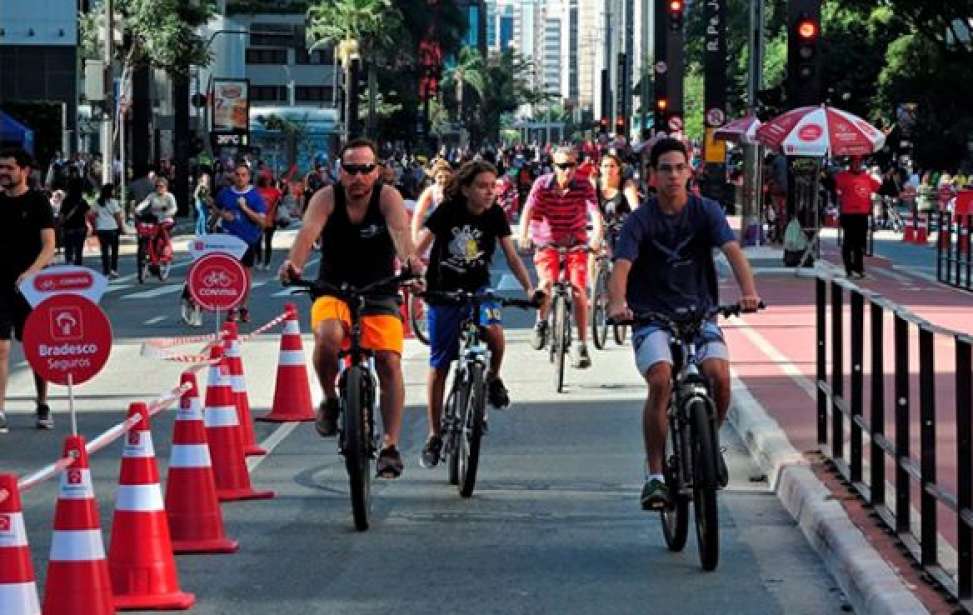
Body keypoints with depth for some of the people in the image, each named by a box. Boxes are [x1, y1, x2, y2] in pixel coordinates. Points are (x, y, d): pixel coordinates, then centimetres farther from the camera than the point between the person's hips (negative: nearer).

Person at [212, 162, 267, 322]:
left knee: (246, 272, 10)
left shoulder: (255, 195, -7)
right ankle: (232, 308, 1)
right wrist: (222, 214, -2)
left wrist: (245, 208, -21)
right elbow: (215, 206, 20)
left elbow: (262, 221, -12)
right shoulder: (225, 193, 0)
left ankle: (244, 306, 23)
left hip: (248, 239, 0)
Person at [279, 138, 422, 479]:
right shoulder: (327, 198, -11)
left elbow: (400, 228, -33)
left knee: (389, 361, -15)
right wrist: (294, 263, -52)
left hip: (379, 294, 0)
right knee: (327, 337, -31)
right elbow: (308, 230, -30)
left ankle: (390, 445, -6)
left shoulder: (387, 197, -12)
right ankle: (329, 400, -3)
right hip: (333, 293, 0)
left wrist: (409, 257, -55)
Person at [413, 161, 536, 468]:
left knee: (494, 331, -31)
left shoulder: (495, 215, -8)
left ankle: (493, 377, 2)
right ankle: (434, 435, 14)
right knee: (439, 365, 2)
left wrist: (529, 288, -19)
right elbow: (420, 247, -18)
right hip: (443, 292, -1)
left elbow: (511, 256, -6)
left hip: (478, 288, 1)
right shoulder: (448, 211, -16)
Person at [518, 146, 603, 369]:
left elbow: (595, 212, -23)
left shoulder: (584, 187, -11)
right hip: (546, 243, 0)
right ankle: (541, 322, 6)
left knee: (578, 289, -14)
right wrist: (524, 235, -39)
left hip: (576, 244, 0)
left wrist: (597, 236, -42)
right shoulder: (542, 184, -11)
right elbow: (528, 209, -21)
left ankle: (581, 344, -6)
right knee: (546, 282, -24)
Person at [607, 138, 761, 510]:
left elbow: (732, 250, -16)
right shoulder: (641, 220, -5)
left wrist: (748, 291, -36)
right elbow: (622, 266, -18)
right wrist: (617, 303, -40)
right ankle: (655, 476, -16)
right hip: (651, 317, -1)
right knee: (661, 381, -26)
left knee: (718, 374, -25)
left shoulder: (706, 211, -1)